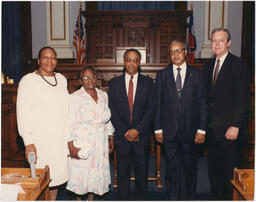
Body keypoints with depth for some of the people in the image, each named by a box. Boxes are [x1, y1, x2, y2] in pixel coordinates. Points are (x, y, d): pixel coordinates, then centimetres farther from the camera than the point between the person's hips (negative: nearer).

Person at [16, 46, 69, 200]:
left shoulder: (62, 79, 10)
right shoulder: (28, 81, -7)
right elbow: (22, 113, -12)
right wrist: (28, 143, -17)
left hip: (60, 139, 6)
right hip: (40, 140, -5)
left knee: (56, 176, 14)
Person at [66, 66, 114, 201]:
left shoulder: (103, 95, 5)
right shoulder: (75, 97, -11)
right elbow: (70, 124, -13)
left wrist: (111, 138, 11)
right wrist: (71, 147, -17)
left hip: (100, 143, 5)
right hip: (82, 143, -4)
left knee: (97, 172, 13)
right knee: (81, 173, 5)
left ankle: (91, 198, 33)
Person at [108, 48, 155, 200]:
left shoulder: (148, 82, 3)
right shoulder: (114, 83, 4)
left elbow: (151, 109, -3)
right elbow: (112, 111, 0)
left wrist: (137, 130, -12)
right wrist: (124, 131, -8)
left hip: (142, 135, 0)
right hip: (122, 135, 0)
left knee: (142, 171, 10)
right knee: (122, 172, 9)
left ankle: (141, 198, 27)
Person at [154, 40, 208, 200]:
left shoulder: (197, 74, 3)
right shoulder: (162, 75, 5)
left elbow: (203, 103, 1)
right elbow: (158, 104, 3)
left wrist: (202, 129, -4)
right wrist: (158, 129, -1)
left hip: (190, 130, 0)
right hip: (170, 131, 0)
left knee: (190, 167, 11)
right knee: (172, 166, 9)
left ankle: (189, 196, 28)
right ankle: (173, 197, 25)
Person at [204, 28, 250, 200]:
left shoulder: (239, 65, -7)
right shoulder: (208, 65, 13)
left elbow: (243, 99, -11)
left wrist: (235, 126, -17)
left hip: (229, 128, -6)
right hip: (212, 127, 6)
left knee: (230, 171, 4)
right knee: (214, 168, 16)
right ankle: (215, 197, 31)